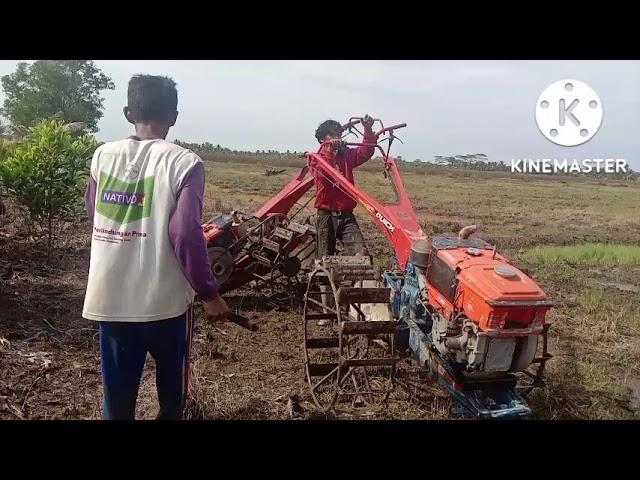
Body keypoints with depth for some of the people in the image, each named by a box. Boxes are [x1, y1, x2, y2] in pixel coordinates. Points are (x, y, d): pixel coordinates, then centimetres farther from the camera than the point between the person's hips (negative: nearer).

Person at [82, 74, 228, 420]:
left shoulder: (103, 155, 2)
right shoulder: (184, 163, -12)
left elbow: (94, 215, 15)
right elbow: (186, 233, -19)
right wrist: (209, 293, -10)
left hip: (110, 299, 4)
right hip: (165, 300, -3)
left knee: (117, 395, 15)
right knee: (172, 391, 21)